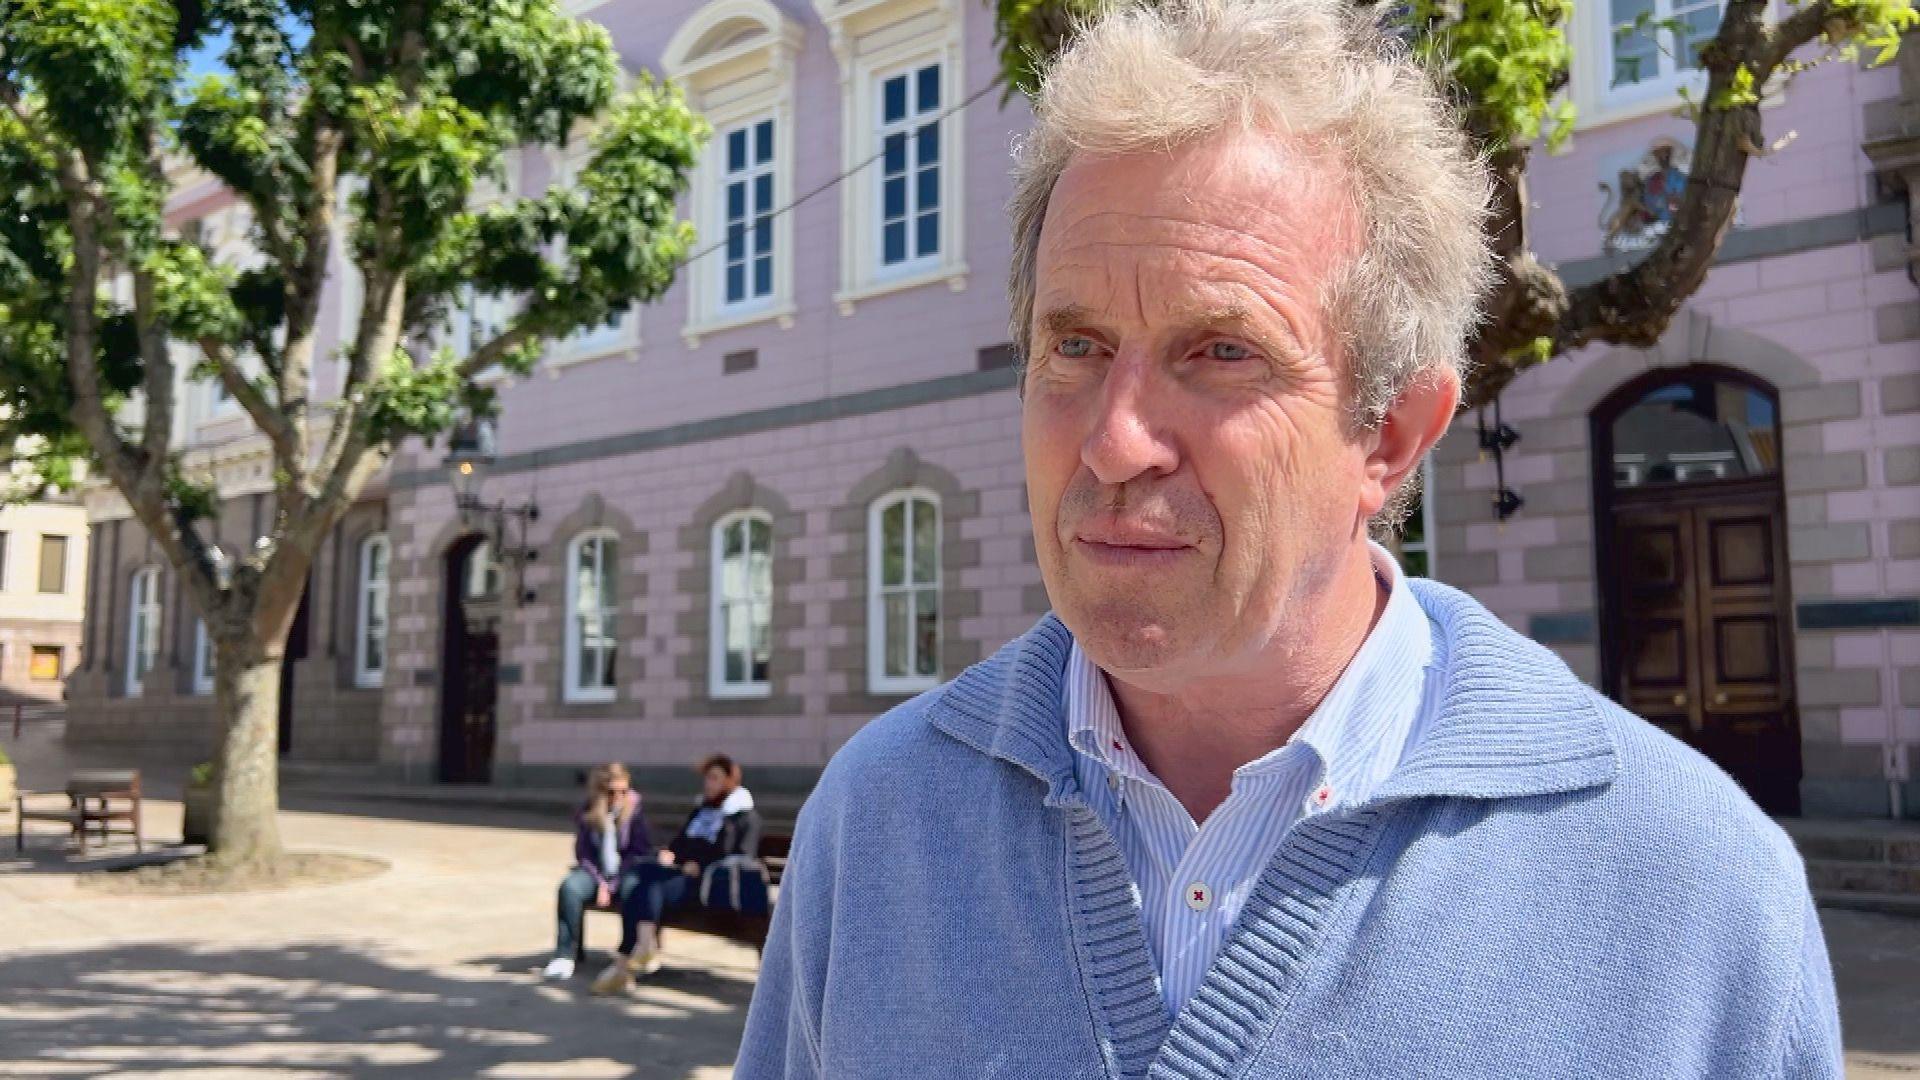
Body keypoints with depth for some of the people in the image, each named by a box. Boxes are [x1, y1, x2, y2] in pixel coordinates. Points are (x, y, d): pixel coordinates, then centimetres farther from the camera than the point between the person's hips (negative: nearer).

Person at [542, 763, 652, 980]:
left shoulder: (634, 812, -5)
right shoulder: (587, 813, 1)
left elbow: (642, 853, -5)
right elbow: (583, 854, 3)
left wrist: (613, 884, -14)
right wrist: (600, 883, -13)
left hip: (626, 872, -2)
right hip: (595, 872, 2)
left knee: (635, 889, -37)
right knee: (570, 886, -29)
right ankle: (565, 955, -25)